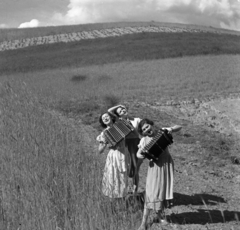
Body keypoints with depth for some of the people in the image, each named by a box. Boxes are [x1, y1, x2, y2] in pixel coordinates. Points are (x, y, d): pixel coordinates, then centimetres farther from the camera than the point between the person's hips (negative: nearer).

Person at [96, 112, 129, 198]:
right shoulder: (104, 134, 3)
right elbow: (100, 151, 3)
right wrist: (105, 143, -12)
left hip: (123, 155, 2)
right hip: (113, 156, -2)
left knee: (122, 178, 7)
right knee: (111, 178, -3)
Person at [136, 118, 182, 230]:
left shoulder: (161, 132, -1)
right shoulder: (144, 140, -1)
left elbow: (179, 127, 2)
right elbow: (138, 153, 2)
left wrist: (171, 129, -17)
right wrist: (140, 155, -21)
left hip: (167, 164, 2)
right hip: (155, 166, -2)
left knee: (164, 189, 8)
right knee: (152, 192, -6)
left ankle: (160, 214, 31)